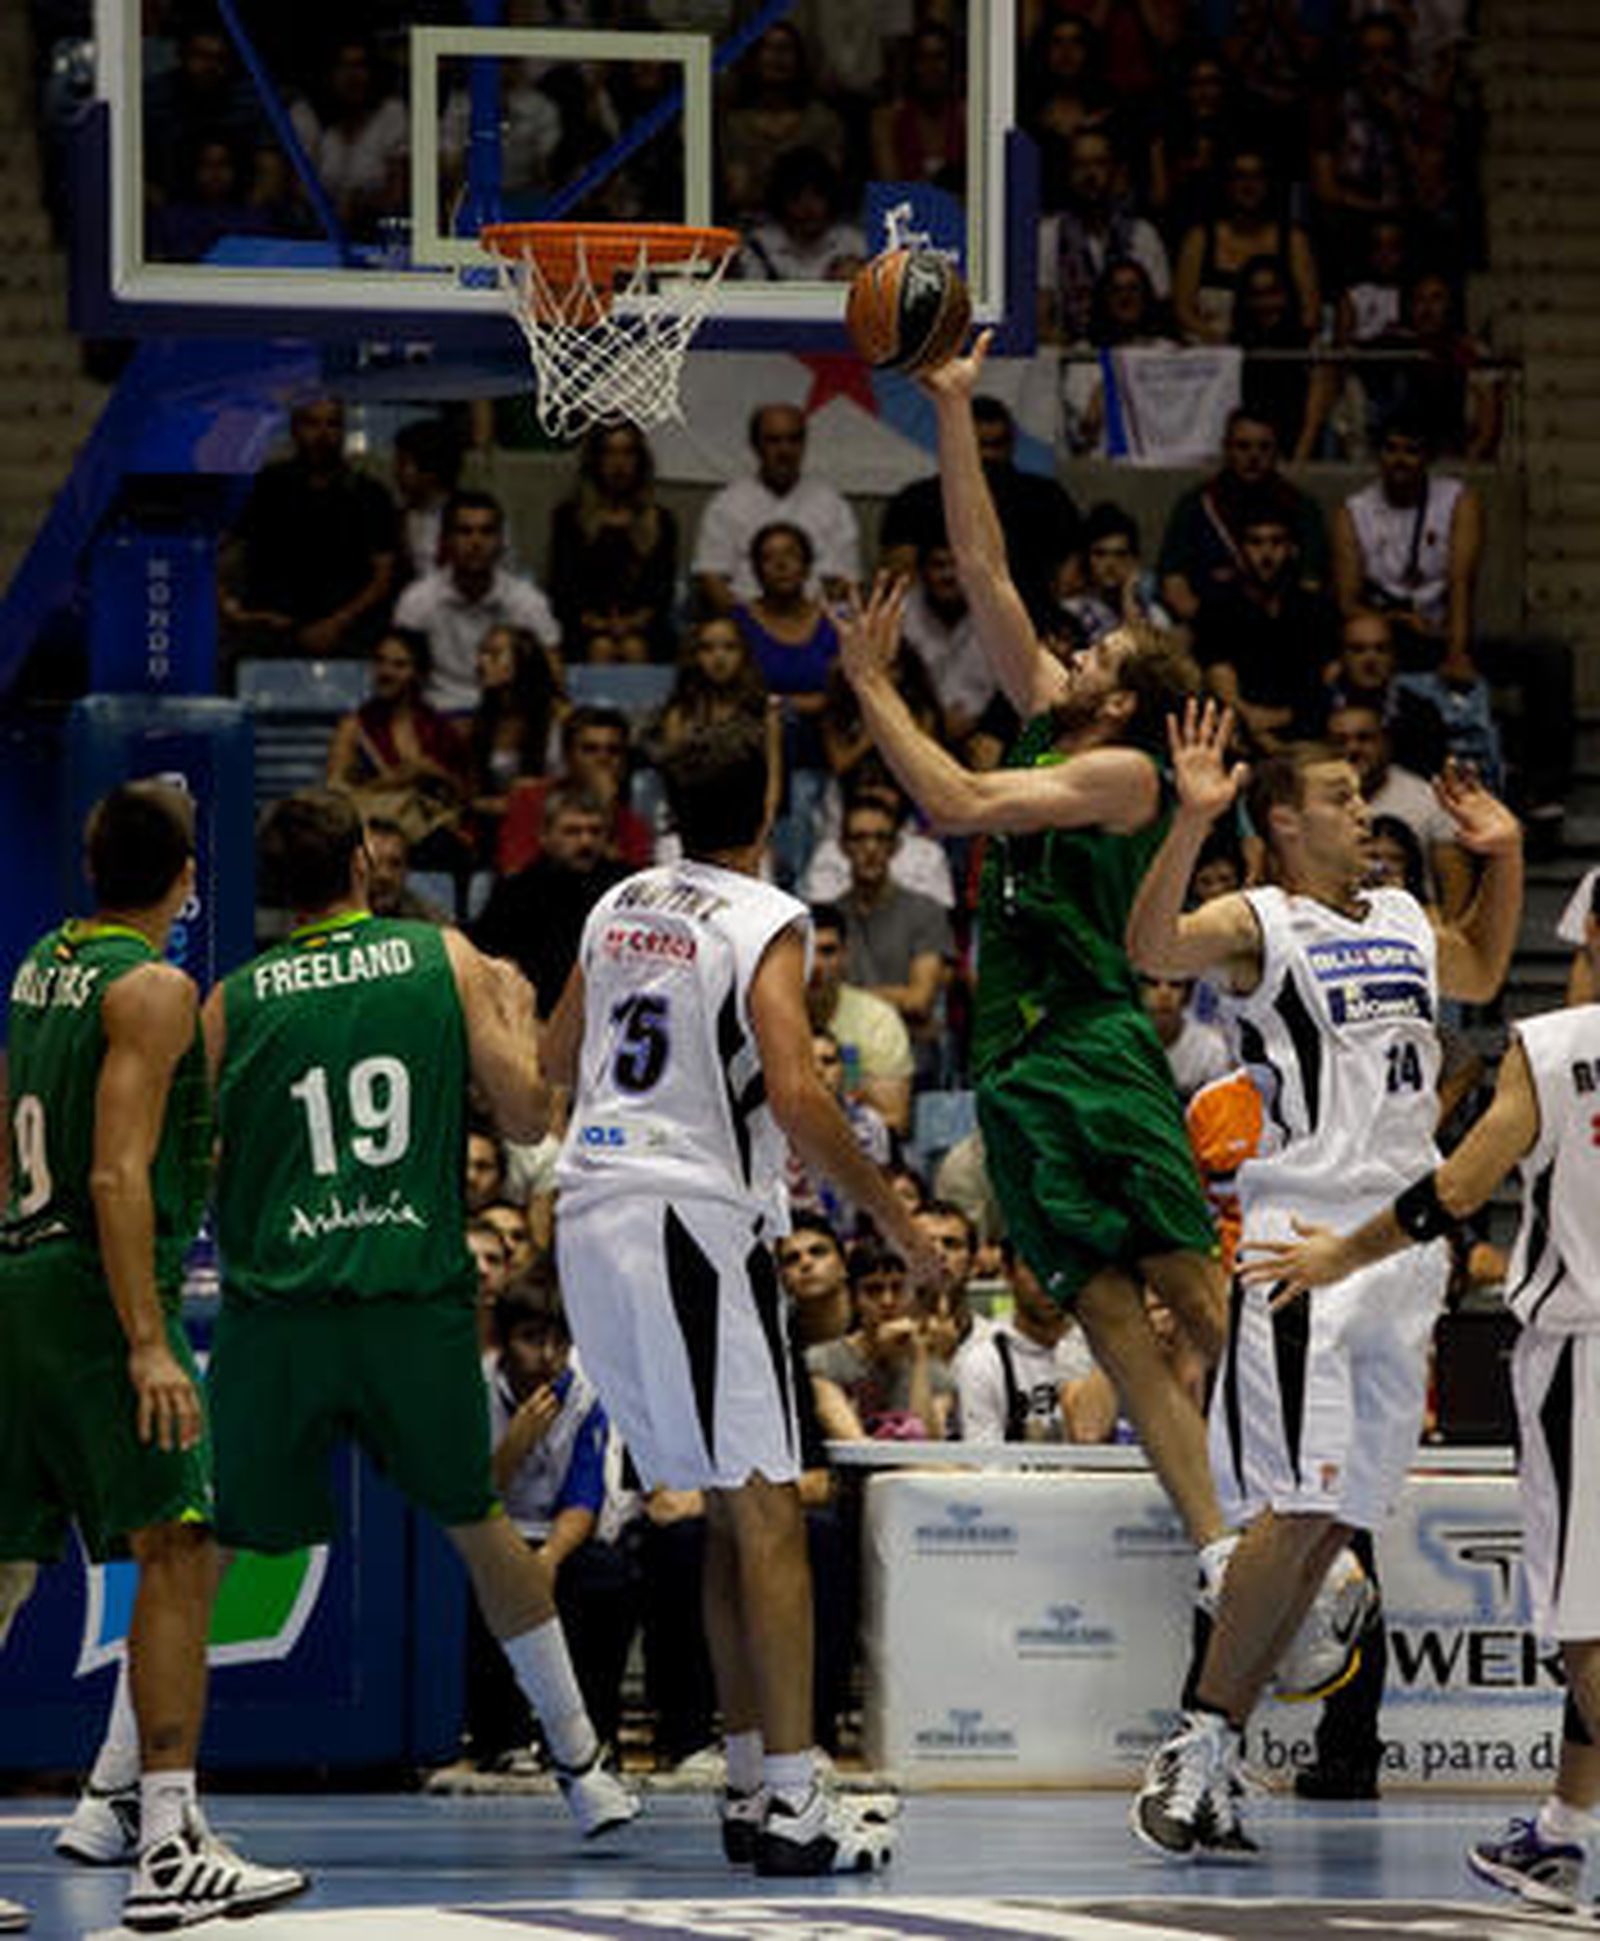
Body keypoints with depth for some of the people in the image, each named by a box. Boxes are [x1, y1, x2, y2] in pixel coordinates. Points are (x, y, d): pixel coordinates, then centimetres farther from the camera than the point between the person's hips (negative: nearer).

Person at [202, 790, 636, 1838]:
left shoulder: (235, 1000, 4)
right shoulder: (446, 959, 4)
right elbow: (527, 1115, 3)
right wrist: (517, 1013, 22)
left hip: (275, 1309, -1)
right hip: (420, 1300, 1)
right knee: (478, 1523, 20)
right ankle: (582, 1764, 25)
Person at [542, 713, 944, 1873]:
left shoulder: (621, 907, 13)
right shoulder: (765, 922, -9)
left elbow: (556, 1061, 25)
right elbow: (797, 1095, -20)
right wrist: (893, 1215, -10)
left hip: (591, 1212, 7)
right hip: (694, 1220, -7)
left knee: (728, 1506, 15)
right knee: (765, 1509, -6)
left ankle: (752, 1781, 15)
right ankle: (792, 1801, -11)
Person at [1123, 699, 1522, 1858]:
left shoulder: (1405, 924, 18)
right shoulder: (1258, 925, -4)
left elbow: (1481, 975, 39)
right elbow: (1153, 949, -23)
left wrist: (1505, 857, 26)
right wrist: (1193, 820, -32)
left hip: (1404, 1243, 7)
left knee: (1336, 1522, 4)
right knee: (1298, 1506, -16)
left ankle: (1210, 1760, 8)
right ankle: (1201, 1747, -10)